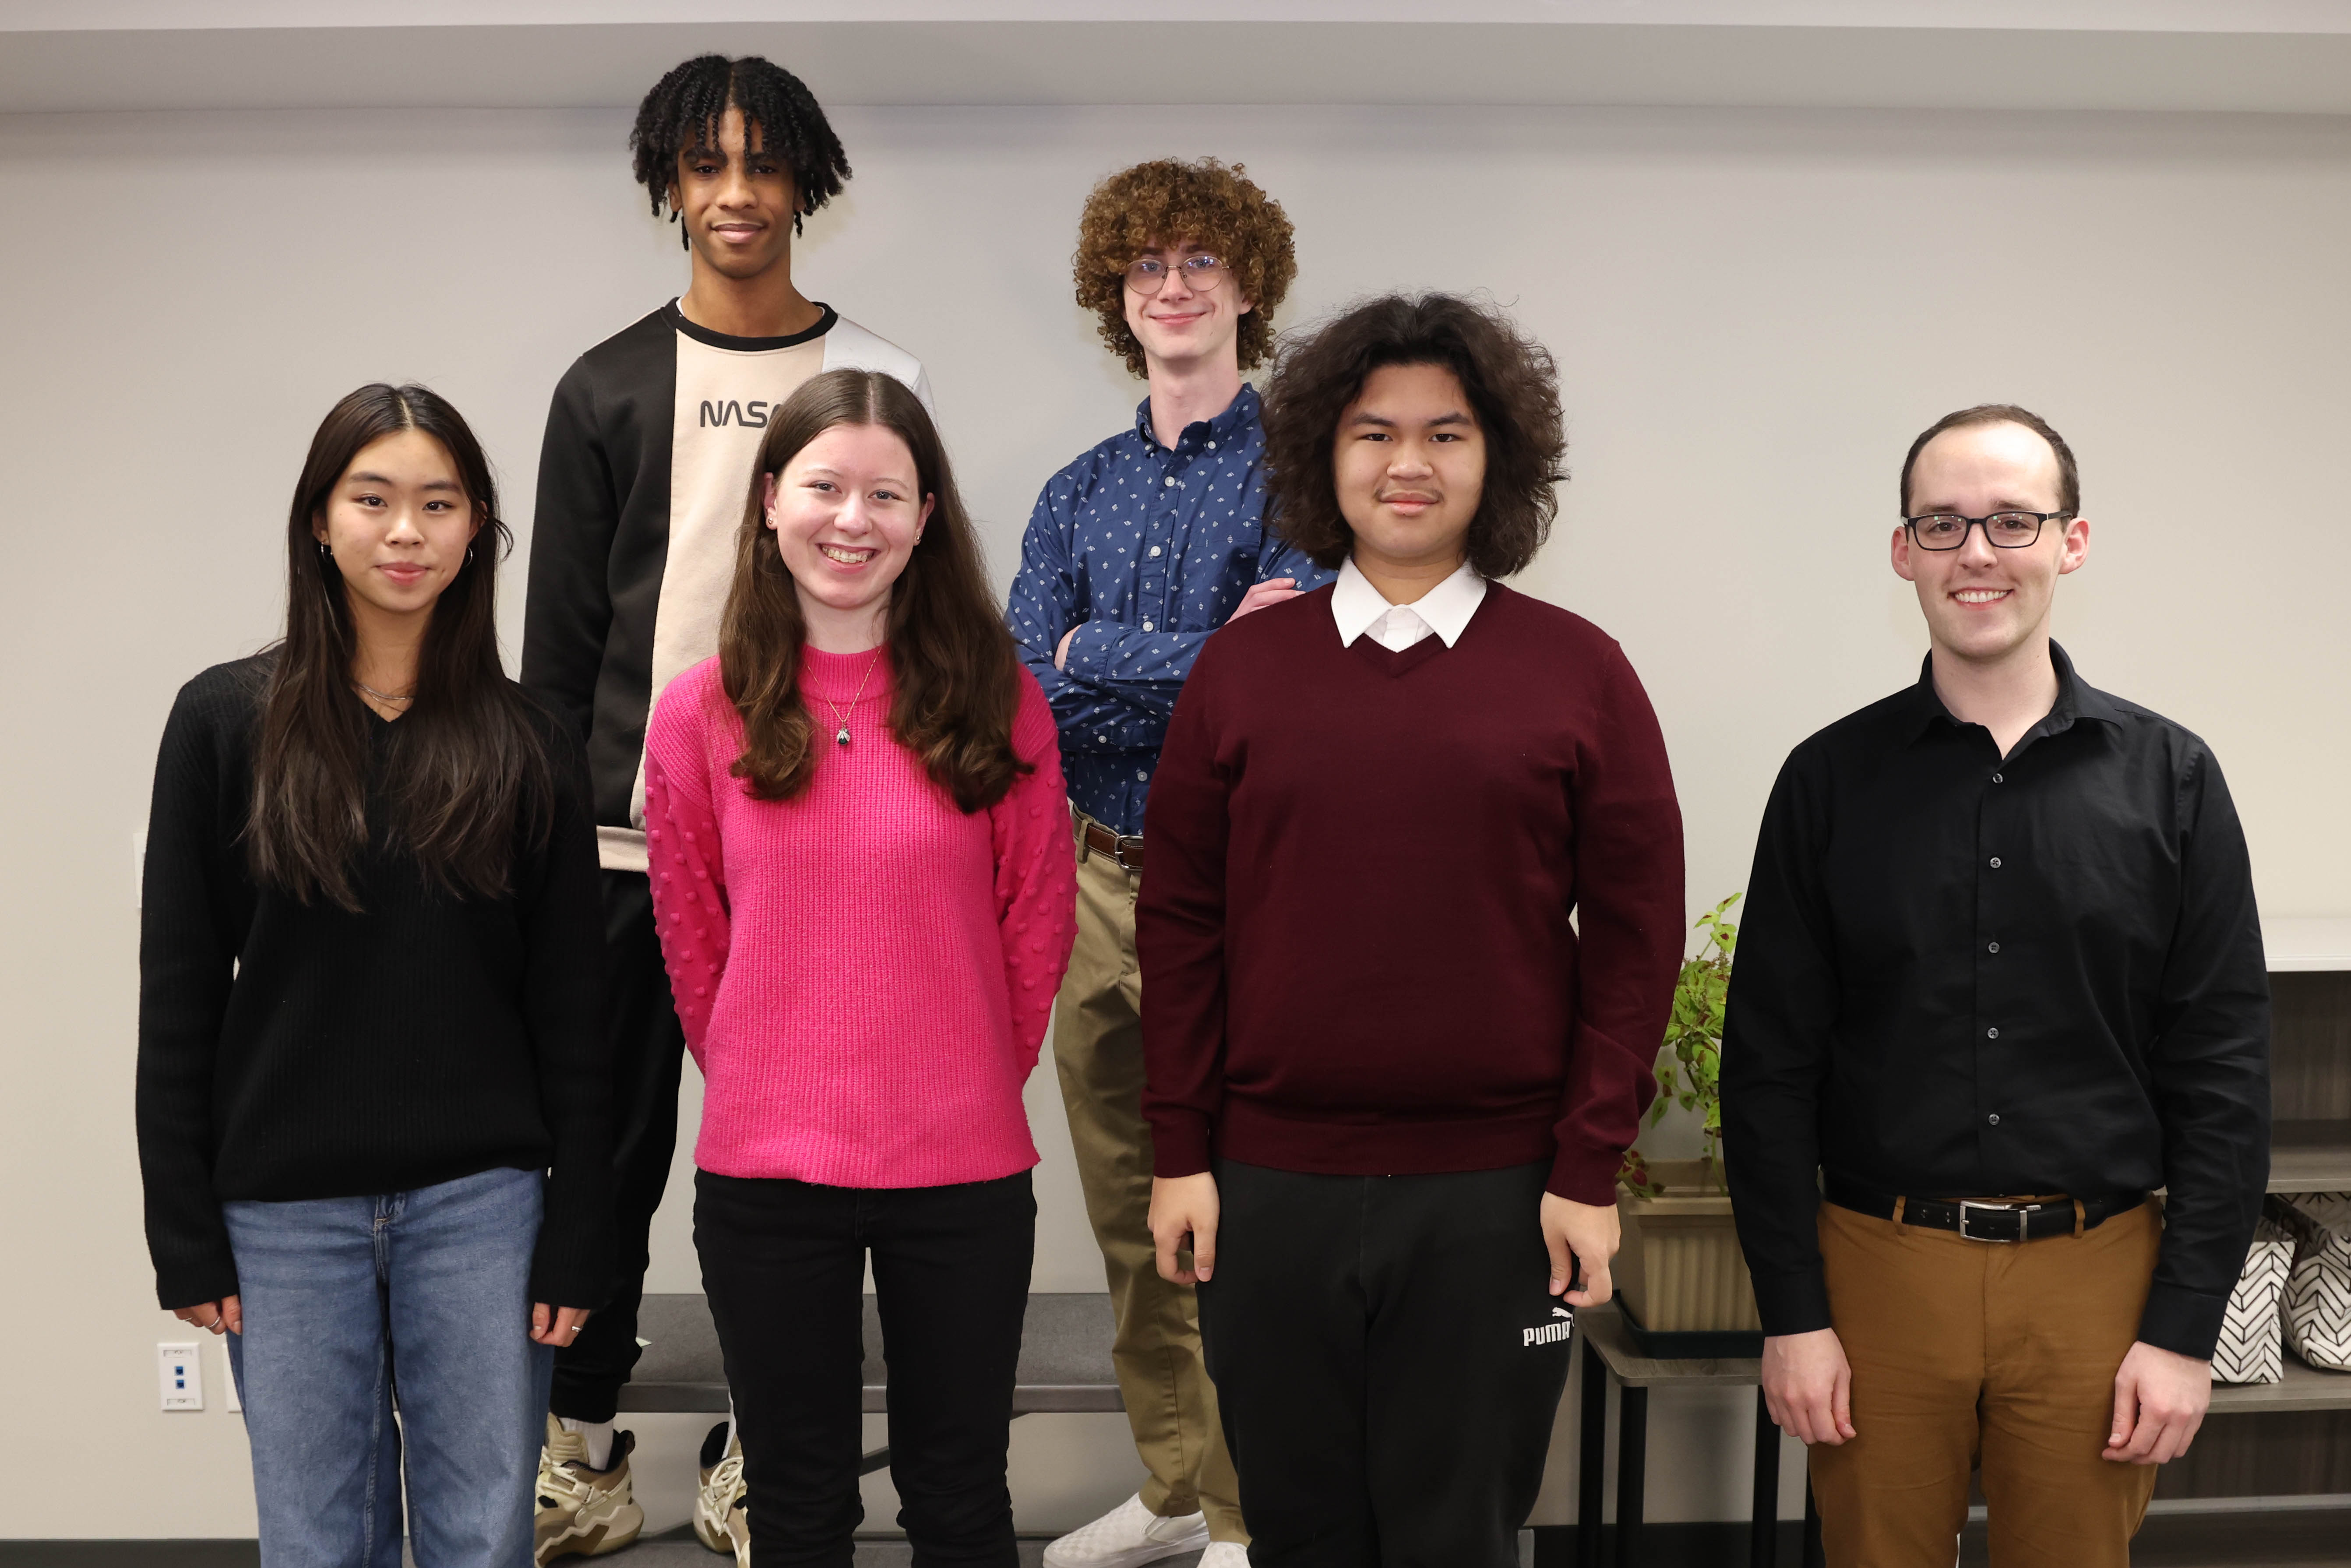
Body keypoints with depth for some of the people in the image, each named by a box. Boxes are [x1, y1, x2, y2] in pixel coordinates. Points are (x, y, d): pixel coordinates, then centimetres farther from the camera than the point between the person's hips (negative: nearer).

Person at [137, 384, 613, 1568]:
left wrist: (576, 1237, -2)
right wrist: (183, 1231, -2)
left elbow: (570, 1014, 2)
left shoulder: (525, 745, 2)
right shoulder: (225, 723, 0)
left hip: (479, 1202, 0)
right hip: (285, 1212, 0)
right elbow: (178, 996, 1)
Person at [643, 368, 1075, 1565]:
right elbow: (690, 937, 7)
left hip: (963, 1165, 0)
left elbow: (1037, 921, 4)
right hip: (762, 1166, 1)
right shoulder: (701, 713, -1)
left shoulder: (998, 701, -3)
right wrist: (762, 1079, 9)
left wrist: (971, 1077, 7)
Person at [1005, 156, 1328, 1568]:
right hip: (1099, 878, 6)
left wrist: (1098, 660, -11)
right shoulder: (1079, 494, 11)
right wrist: (1214, 657, -12)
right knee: (1131, 1218, 15)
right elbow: (1023, 698, -2)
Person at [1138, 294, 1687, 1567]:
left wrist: (1588, 1172, -4)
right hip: (1268, 1188, 2)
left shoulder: (1578, 673, 0)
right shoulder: (1239, 669, 4)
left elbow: (1634, 937, -1)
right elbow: (1181, 923, 5)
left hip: (1493, 1198, -1)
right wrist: (1178, 1153, 1)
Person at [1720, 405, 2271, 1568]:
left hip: (2095, 1278, 0)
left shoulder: (2169, 778, 1)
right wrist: (1792, 1312, -4)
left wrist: (2186, 1329, -4)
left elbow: (2223, 1073, 1)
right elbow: (1769, 1064, 1)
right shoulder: (1831, 781, 1)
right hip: (1879, 1271, 0)